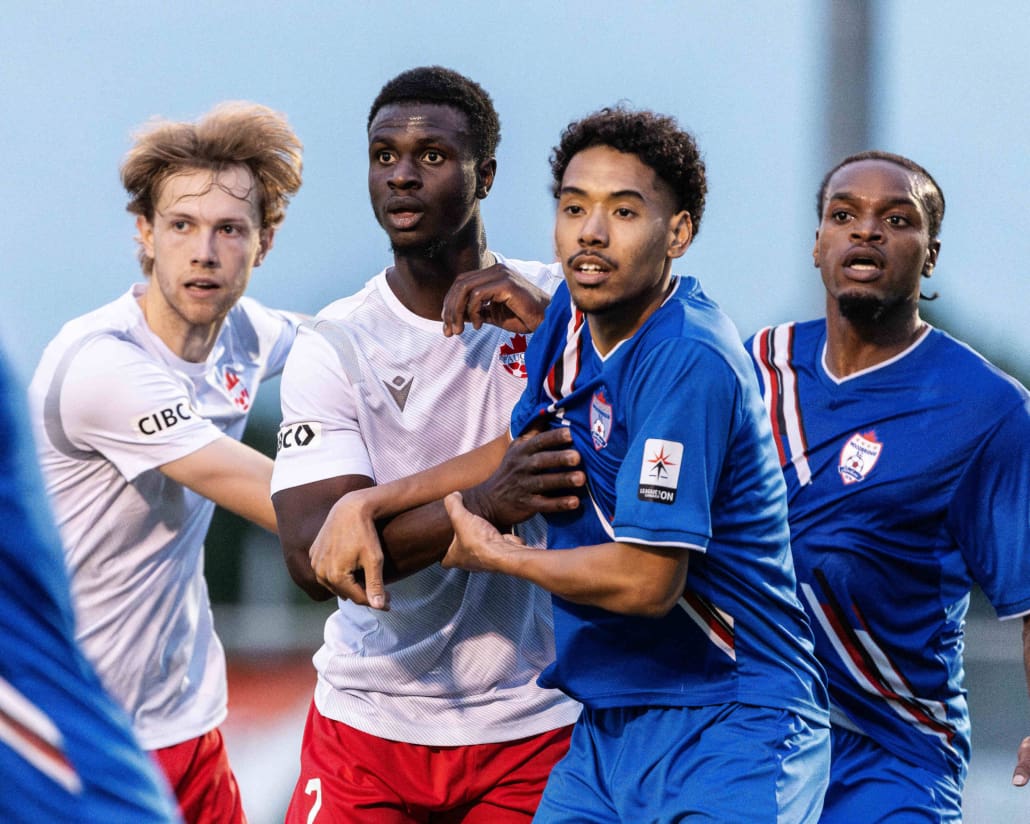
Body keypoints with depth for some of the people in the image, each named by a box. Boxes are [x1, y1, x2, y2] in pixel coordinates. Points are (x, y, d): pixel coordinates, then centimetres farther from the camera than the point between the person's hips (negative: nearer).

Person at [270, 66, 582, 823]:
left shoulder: (561, 305, 0)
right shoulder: (333, 347, -3)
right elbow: (312, 556, -15)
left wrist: (549, 327, -21)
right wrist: (485, 503, -30)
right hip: (370, 725, 0)